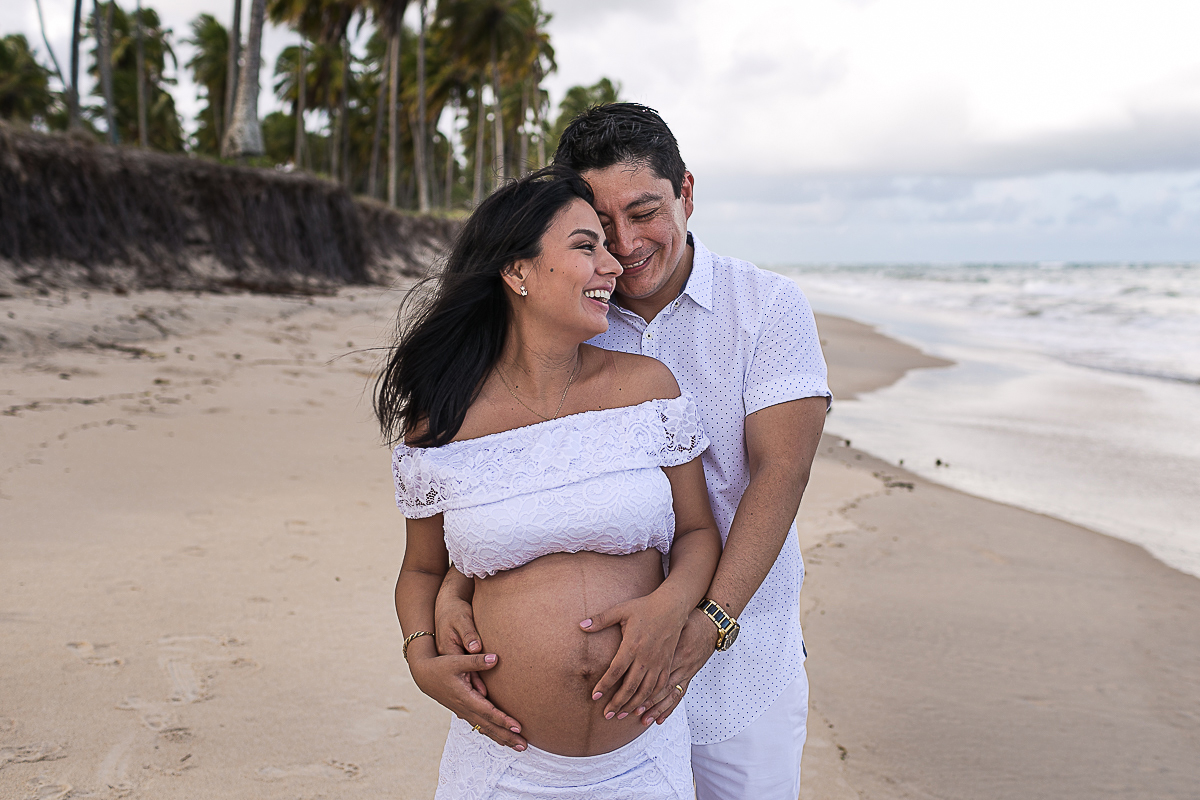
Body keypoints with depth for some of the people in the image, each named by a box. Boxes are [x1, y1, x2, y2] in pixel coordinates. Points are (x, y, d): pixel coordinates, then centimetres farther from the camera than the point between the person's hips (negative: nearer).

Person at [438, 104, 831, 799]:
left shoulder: (769, 306, -7)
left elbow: (780, 469, -16)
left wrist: (710, 620, -29)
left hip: (741, 661, -1)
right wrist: (453, 591, -24)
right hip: (597, 658, 2)